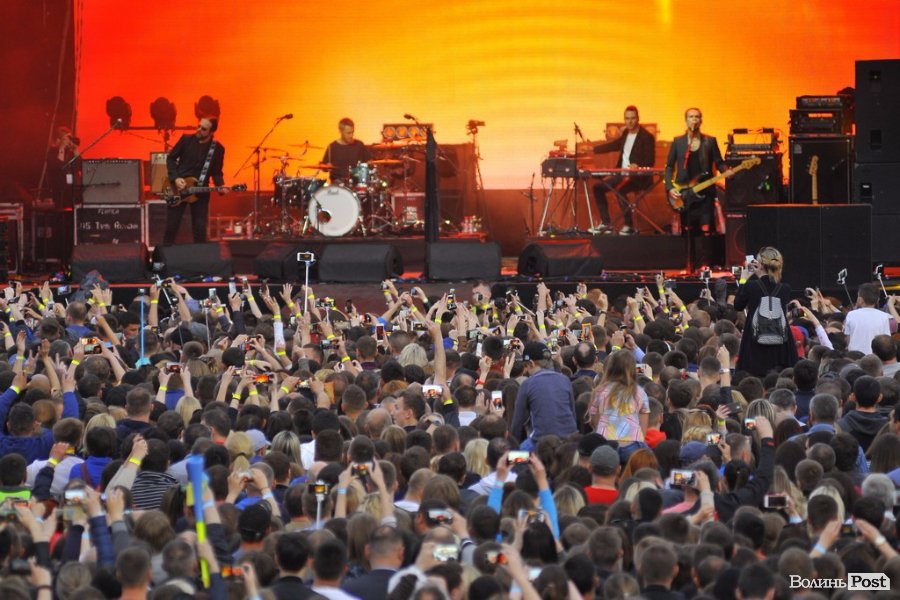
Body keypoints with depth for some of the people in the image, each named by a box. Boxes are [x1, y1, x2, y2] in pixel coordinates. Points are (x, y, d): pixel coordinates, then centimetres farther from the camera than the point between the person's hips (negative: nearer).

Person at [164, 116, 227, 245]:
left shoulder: (218, 149, -1)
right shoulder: (186, 140, -4)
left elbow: (217, 172, 6)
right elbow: (171, 158, 2)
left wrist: (220, 186, -13)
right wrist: (175, 178, -11)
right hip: (178, 188, 0)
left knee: (200, 229, 0)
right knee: (171, 226, 3)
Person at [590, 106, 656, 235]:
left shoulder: (646, 137, -11)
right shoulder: (626, 133, 12)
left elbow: (650, 161, -13)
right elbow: (614, 145, 25)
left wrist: (638, 165, -32)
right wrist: (593, 149, 19)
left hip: (638, 177, -9)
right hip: (622, 174, 9)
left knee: (619, 190, -33)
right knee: (598, 187, 3)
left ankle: (628, 225, -22)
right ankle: (605, 223, 10)